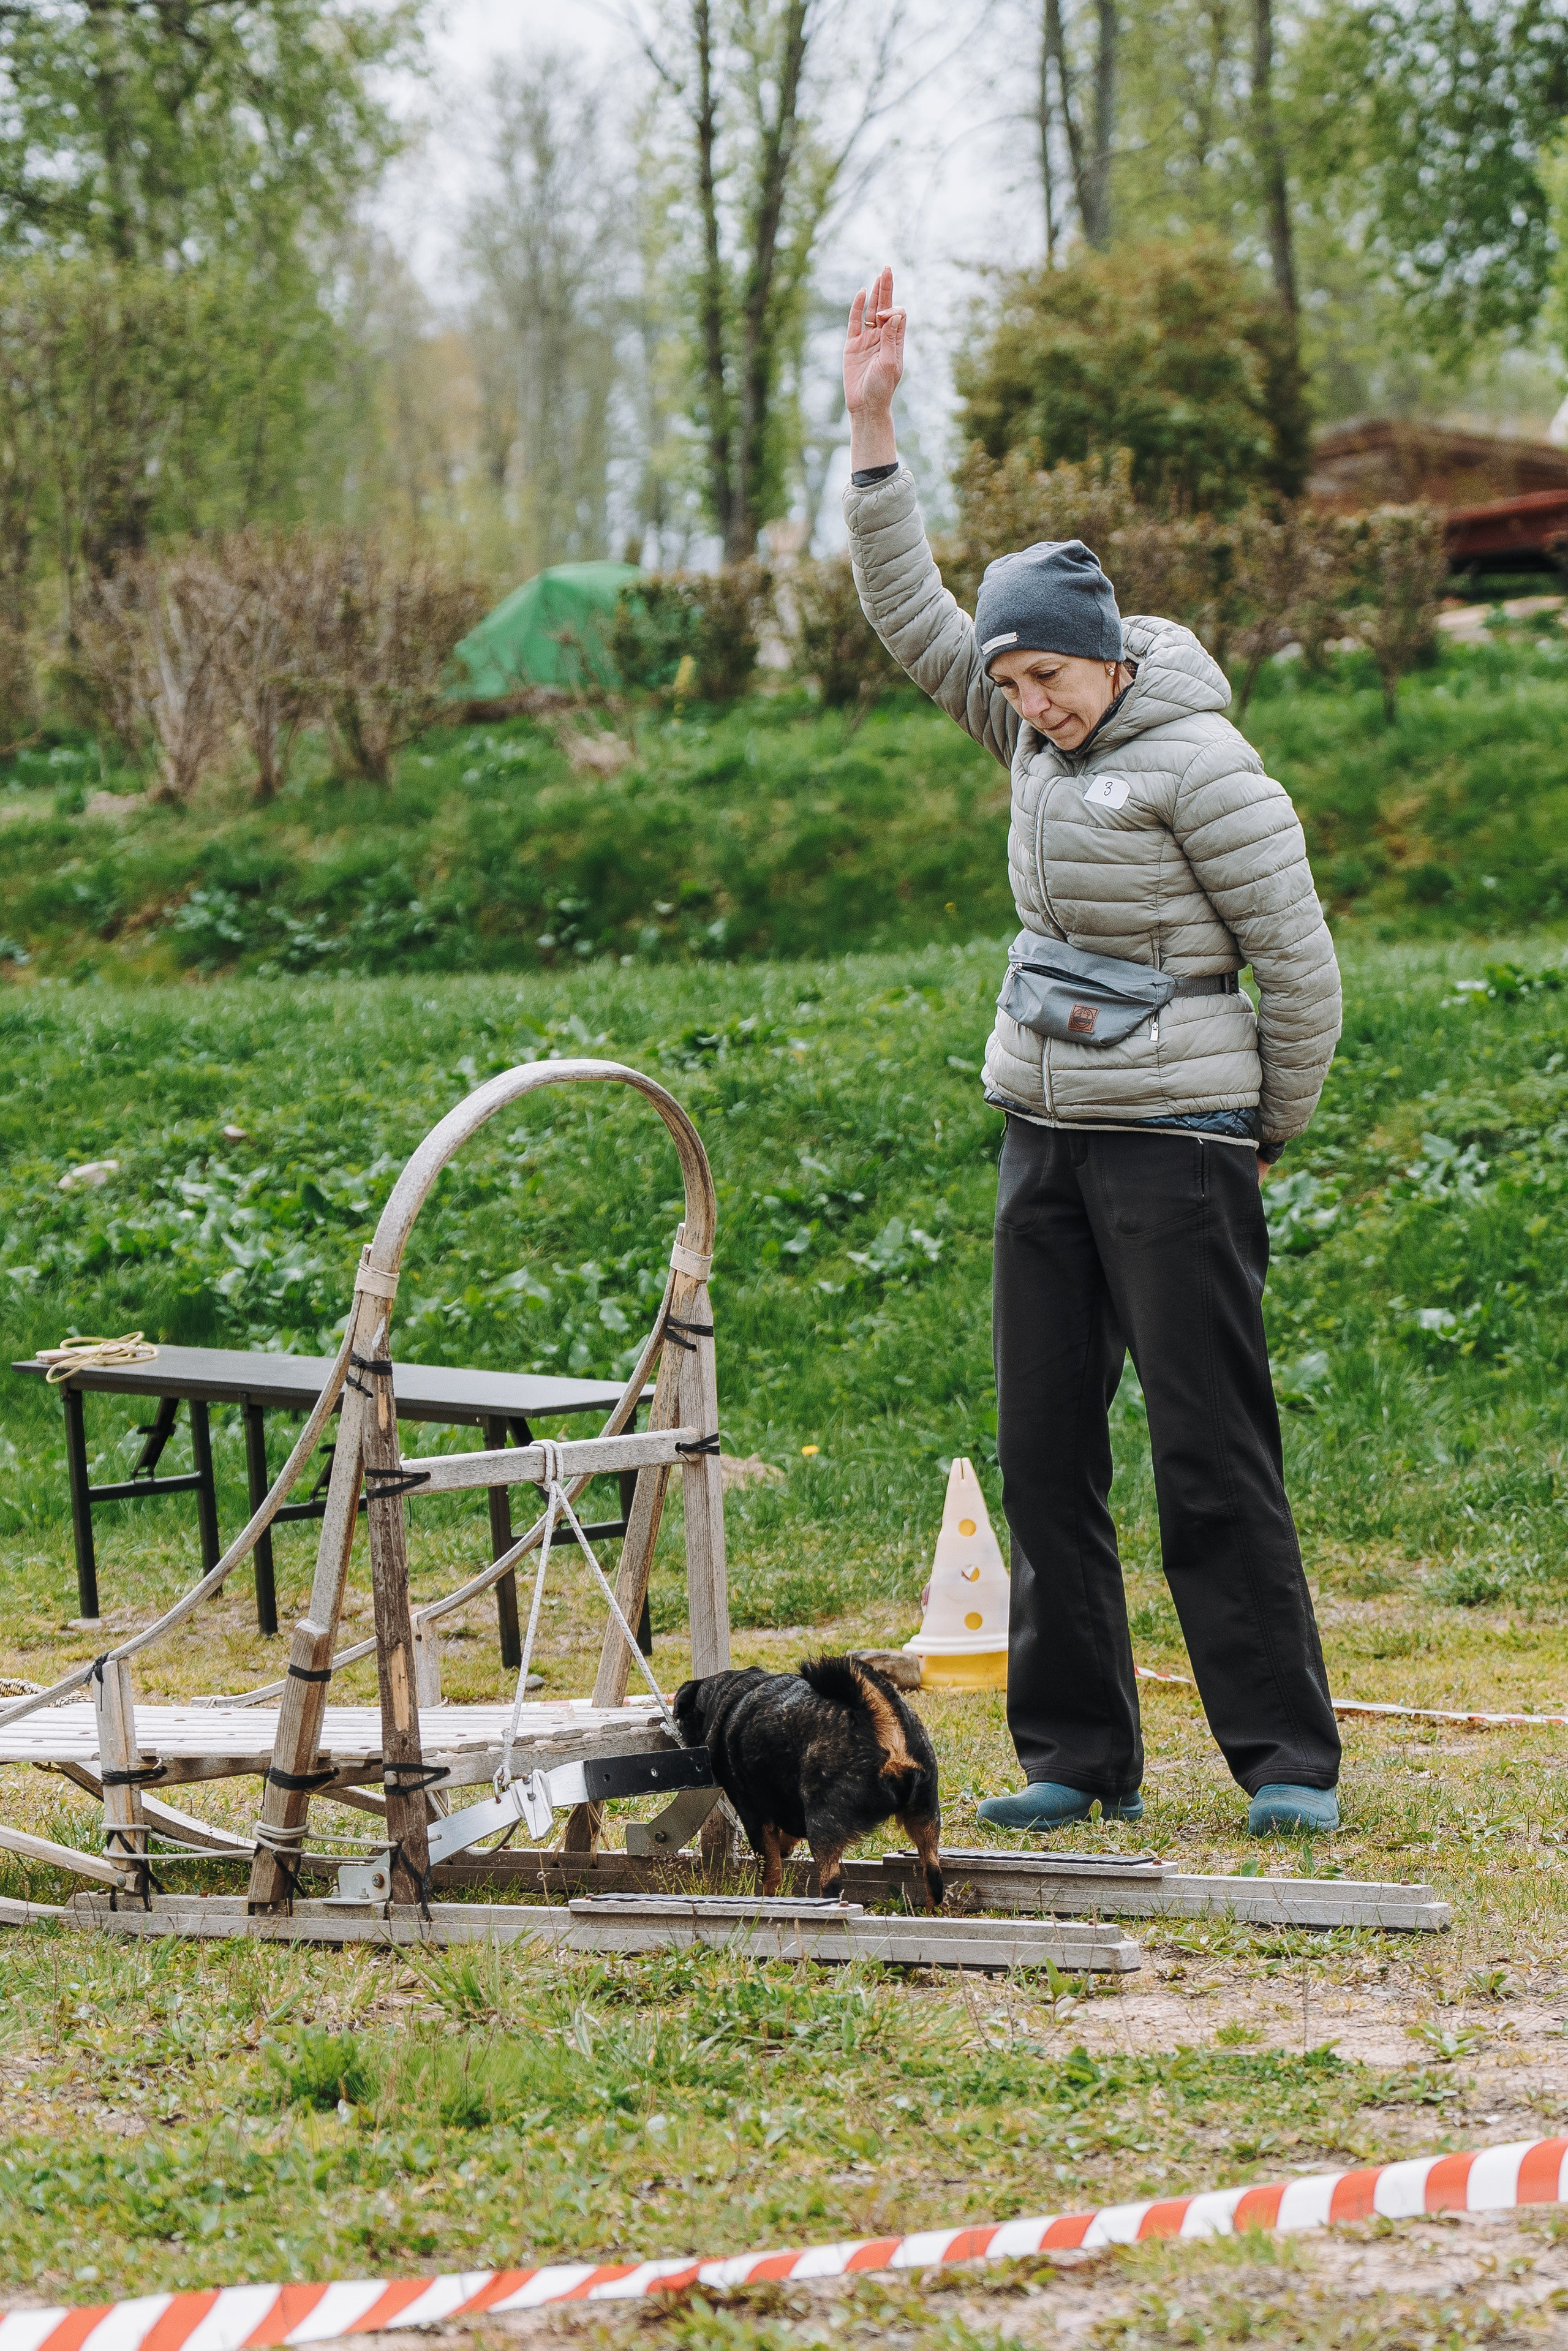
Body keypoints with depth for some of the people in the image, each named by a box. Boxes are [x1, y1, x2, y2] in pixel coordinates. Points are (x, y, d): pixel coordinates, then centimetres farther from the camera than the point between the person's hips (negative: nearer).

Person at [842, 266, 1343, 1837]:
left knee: (1210, 1456, -7)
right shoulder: (1039, 737, 10)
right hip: (1044, 1131, 8)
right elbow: (910, 614, 13)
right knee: (1043, 1454, 6)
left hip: (1174, 1136, -8)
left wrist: (1272, 1132, -1)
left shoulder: (1196, 761, -12)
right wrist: (870, 431, 6)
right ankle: (1076, 1757, 12)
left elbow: (1296, 960, -10)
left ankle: (1287, 1760, -2)